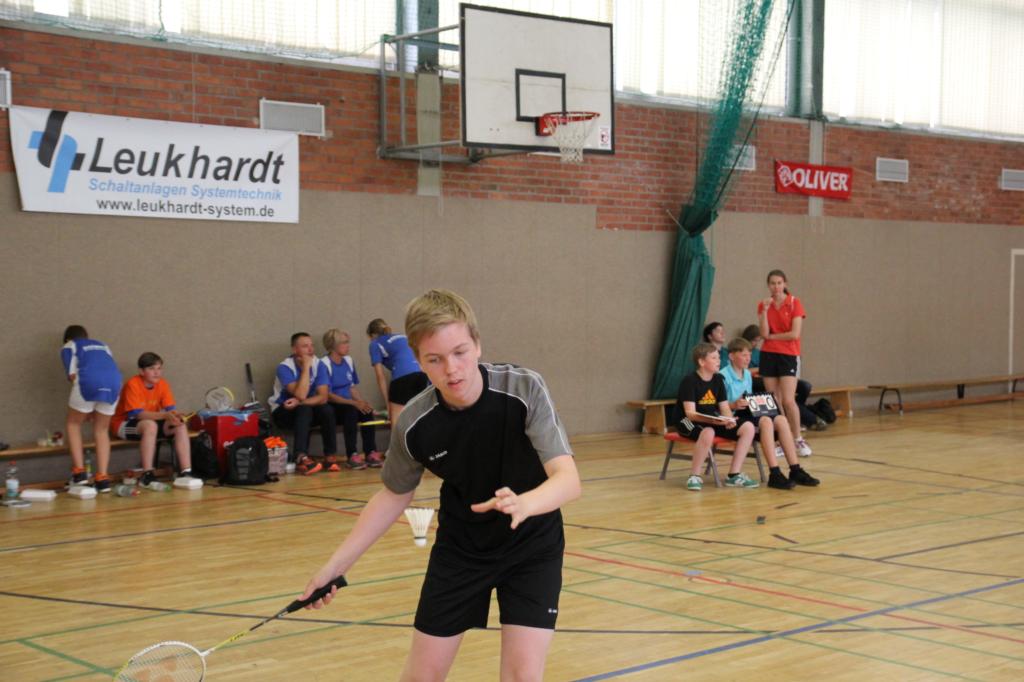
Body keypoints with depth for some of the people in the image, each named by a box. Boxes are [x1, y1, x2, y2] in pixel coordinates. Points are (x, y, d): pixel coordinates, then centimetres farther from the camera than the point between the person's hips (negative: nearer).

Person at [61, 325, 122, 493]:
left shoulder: (69, 347, 25)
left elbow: (73, 374, 10)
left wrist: (86, 409, 16)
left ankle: (79, 472, 8)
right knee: (101, 430, 18)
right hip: (114, 382, 4)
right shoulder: (102, 345, 37)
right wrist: (94, 409, 28)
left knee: (73, 424, 18)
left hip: (89, 381, -4)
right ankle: (102, 478, 10)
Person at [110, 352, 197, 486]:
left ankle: (186, 472, -21)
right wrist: (165, 415, -38)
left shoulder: (163, 384, -4)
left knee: (181, 426, -15)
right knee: (150, 425, -37)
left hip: (151, 422, 6)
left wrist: (174, 416, -32)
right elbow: (137, 414, -28)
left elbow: (171, 409, -7)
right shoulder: (132, 385, -21)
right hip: (124, 424, -6)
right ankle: (147, 475, -37)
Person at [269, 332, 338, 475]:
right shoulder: (285, 367, -20)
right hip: (282, 411, -4)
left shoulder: (318, 365, -8)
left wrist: (299, 402, -29)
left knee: (327, 411, -26)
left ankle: (330, 456, -19)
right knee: (305, 410, -34)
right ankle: (301, 458, -44)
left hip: (308, 410, 4)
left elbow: (323, 397, -16)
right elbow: (301, 395, -32)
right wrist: (306, 367, -30)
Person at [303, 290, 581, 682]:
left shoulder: (525, 389, -27)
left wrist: (523, 504, -53)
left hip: (532, 545, -2)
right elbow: (394, 496, 0)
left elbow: (568, 480, -31)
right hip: (460, 547, 2)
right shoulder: (415, 424, -19)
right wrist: (335, 565, 0)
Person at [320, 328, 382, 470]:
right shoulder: (324, 364, -11)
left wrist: (362, 403, -5)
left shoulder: (348, 360, 12)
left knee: (367, 412, -22)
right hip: (331, 409, -6)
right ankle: (352, 456, -34)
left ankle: (371, 453, -22)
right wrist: (354, 403, -21)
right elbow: (328, 396, -15)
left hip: (349, 405, 6)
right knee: (351, 410, -33)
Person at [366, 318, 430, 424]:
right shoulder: (402, 337, 34)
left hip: (402, 377, -6)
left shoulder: (376, 344, 18)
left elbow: (380, 376, 11)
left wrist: (388, 403, 13)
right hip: (423, 374, 6)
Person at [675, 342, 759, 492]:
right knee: (708, 433, -41)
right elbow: (690, 413, -23)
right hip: (690, 423, -7)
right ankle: (694, 476, -22)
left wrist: (729, 419, -20)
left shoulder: (718, 379, 5)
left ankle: (734, 475, -6)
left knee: (748, 428, -11)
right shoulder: (689, 381, -16)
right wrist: (714, 420, -38)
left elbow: (725, 407, 4)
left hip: (713, 422, 7)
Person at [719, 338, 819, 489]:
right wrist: (733, 405, -29)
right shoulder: (723, 376, -10)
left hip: (749, 414, 8)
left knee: (781, 420, -13)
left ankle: (795, 470, -14)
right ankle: (775, 475, -34)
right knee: (766, 421, -30)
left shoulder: (747, 374, 16)